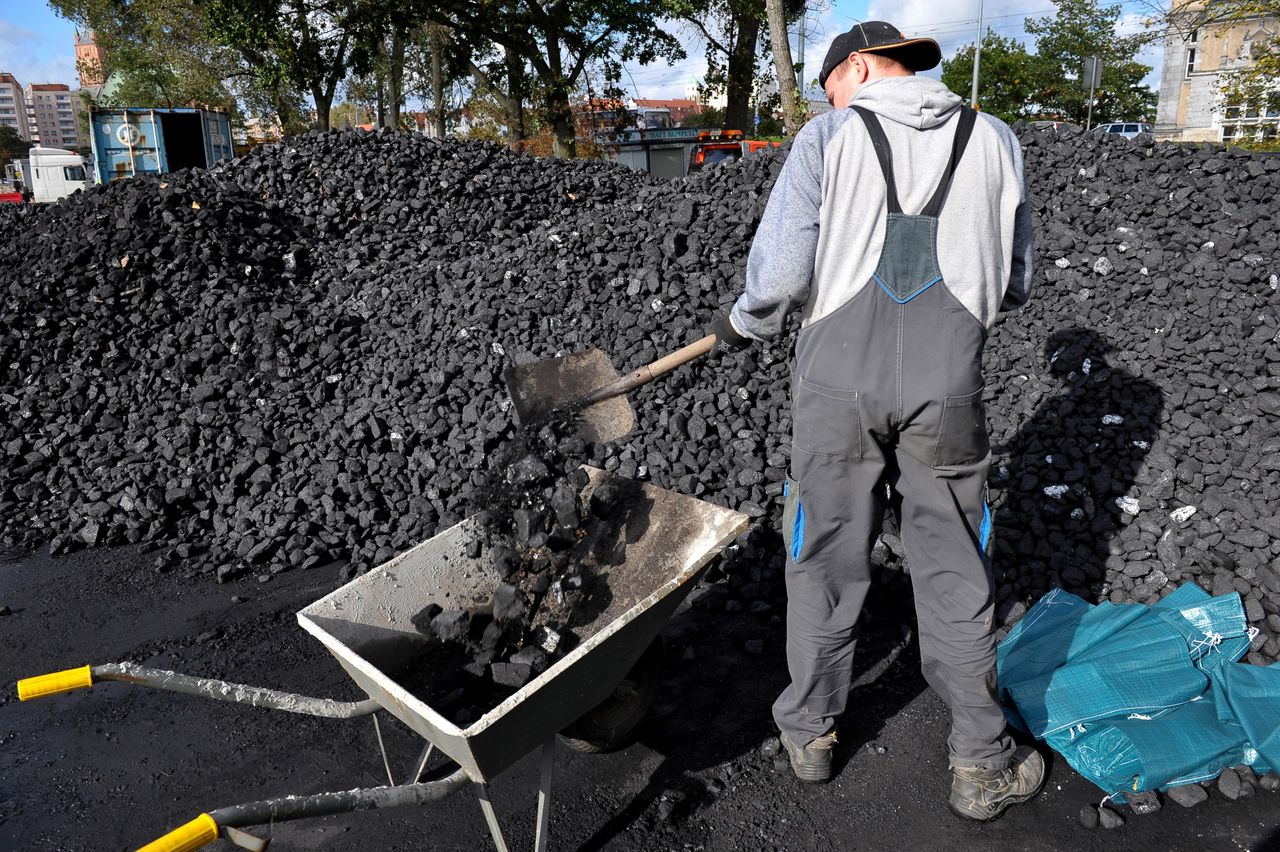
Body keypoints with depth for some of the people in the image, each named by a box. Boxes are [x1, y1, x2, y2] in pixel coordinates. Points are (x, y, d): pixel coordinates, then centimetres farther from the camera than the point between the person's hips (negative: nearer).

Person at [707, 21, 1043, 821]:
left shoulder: (829, 136, -1)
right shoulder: (995, 140, 7)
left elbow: (781, 272, -9)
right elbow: (1014, 286, 11)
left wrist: (742, 322, 10)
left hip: (838, 386, -1)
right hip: (947, 390, 2)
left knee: (826, 564, 14)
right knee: (955, 576, 13)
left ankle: (810, 732, 31)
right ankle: (983, 767, 26)